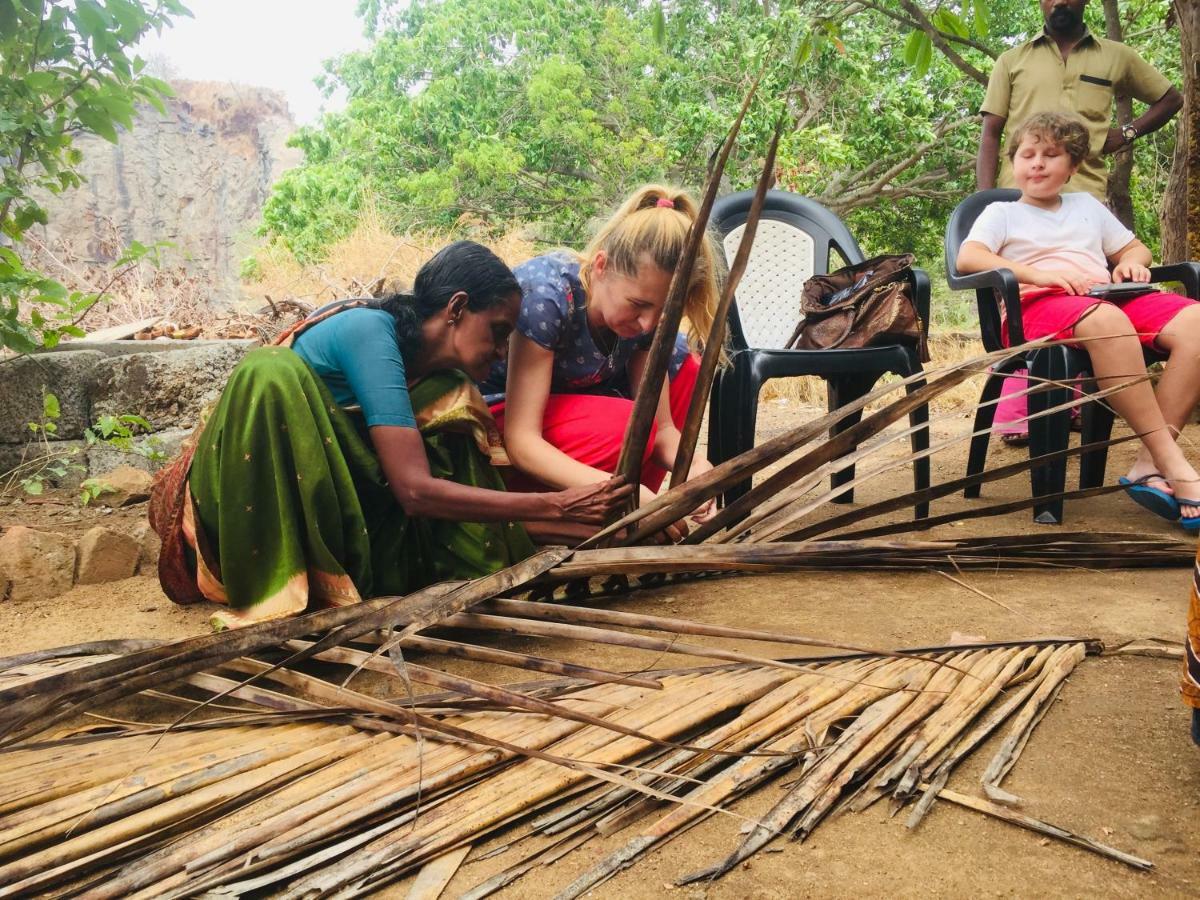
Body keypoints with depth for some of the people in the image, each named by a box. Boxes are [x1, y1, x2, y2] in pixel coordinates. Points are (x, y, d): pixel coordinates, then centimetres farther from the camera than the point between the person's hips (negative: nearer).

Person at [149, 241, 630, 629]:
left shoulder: (436, 369, 3)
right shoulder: (370, 330, -23)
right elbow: (414, 489, -30)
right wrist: (555, 507, -30)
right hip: (234, 505, -7)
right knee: (271, 372, -35)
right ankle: (279, 599, -30)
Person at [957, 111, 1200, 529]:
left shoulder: (1088, 205, 34)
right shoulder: (1000, 213, 19)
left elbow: (1135, 248, 37)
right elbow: (967, 258, -1)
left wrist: (1132, 262, 10)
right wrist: (1037, 274, -15)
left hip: (1110, 296, 5)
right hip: (1040, 304, -5)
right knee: (1106, 321, -41)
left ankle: (1150, 464, -32)